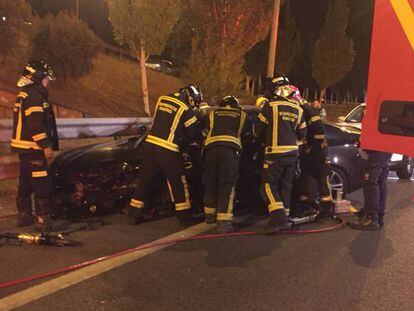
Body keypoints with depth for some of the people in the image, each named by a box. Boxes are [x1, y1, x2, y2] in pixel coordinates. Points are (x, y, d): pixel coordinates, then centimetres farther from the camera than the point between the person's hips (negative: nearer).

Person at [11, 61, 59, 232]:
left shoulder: (24, 95, 17)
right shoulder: (34, 96, -16)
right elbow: (35, 125, -23)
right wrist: (46, 146, -21)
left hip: (24, 147, 11)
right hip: (32, 148, -11)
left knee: (26, 182, 16)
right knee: (42, 184, -7)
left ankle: (24, 215, 25)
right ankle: (43, 219, -5)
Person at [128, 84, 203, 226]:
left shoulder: (162, 99, 10)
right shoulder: (185, 109, -6)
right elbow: (194, 130, 1)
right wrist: (183, 141, 19)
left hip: (150, 144, 6)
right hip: (168, 149, -6)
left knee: (145, 179, 12)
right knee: (178, 182, 5)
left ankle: (134, 214, 18)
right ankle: (185, 216, 13)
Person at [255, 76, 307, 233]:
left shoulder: (270, 106, -9)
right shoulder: (298, 109, 8)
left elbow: (258, 129, -5)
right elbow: (302, 134, 14)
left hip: (275, 153, -6)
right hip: (292, 152, 6)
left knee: (269, 185, 0)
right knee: (286, 186, 13)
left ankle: (279, 217, -15)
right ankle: (283, 219, 17)